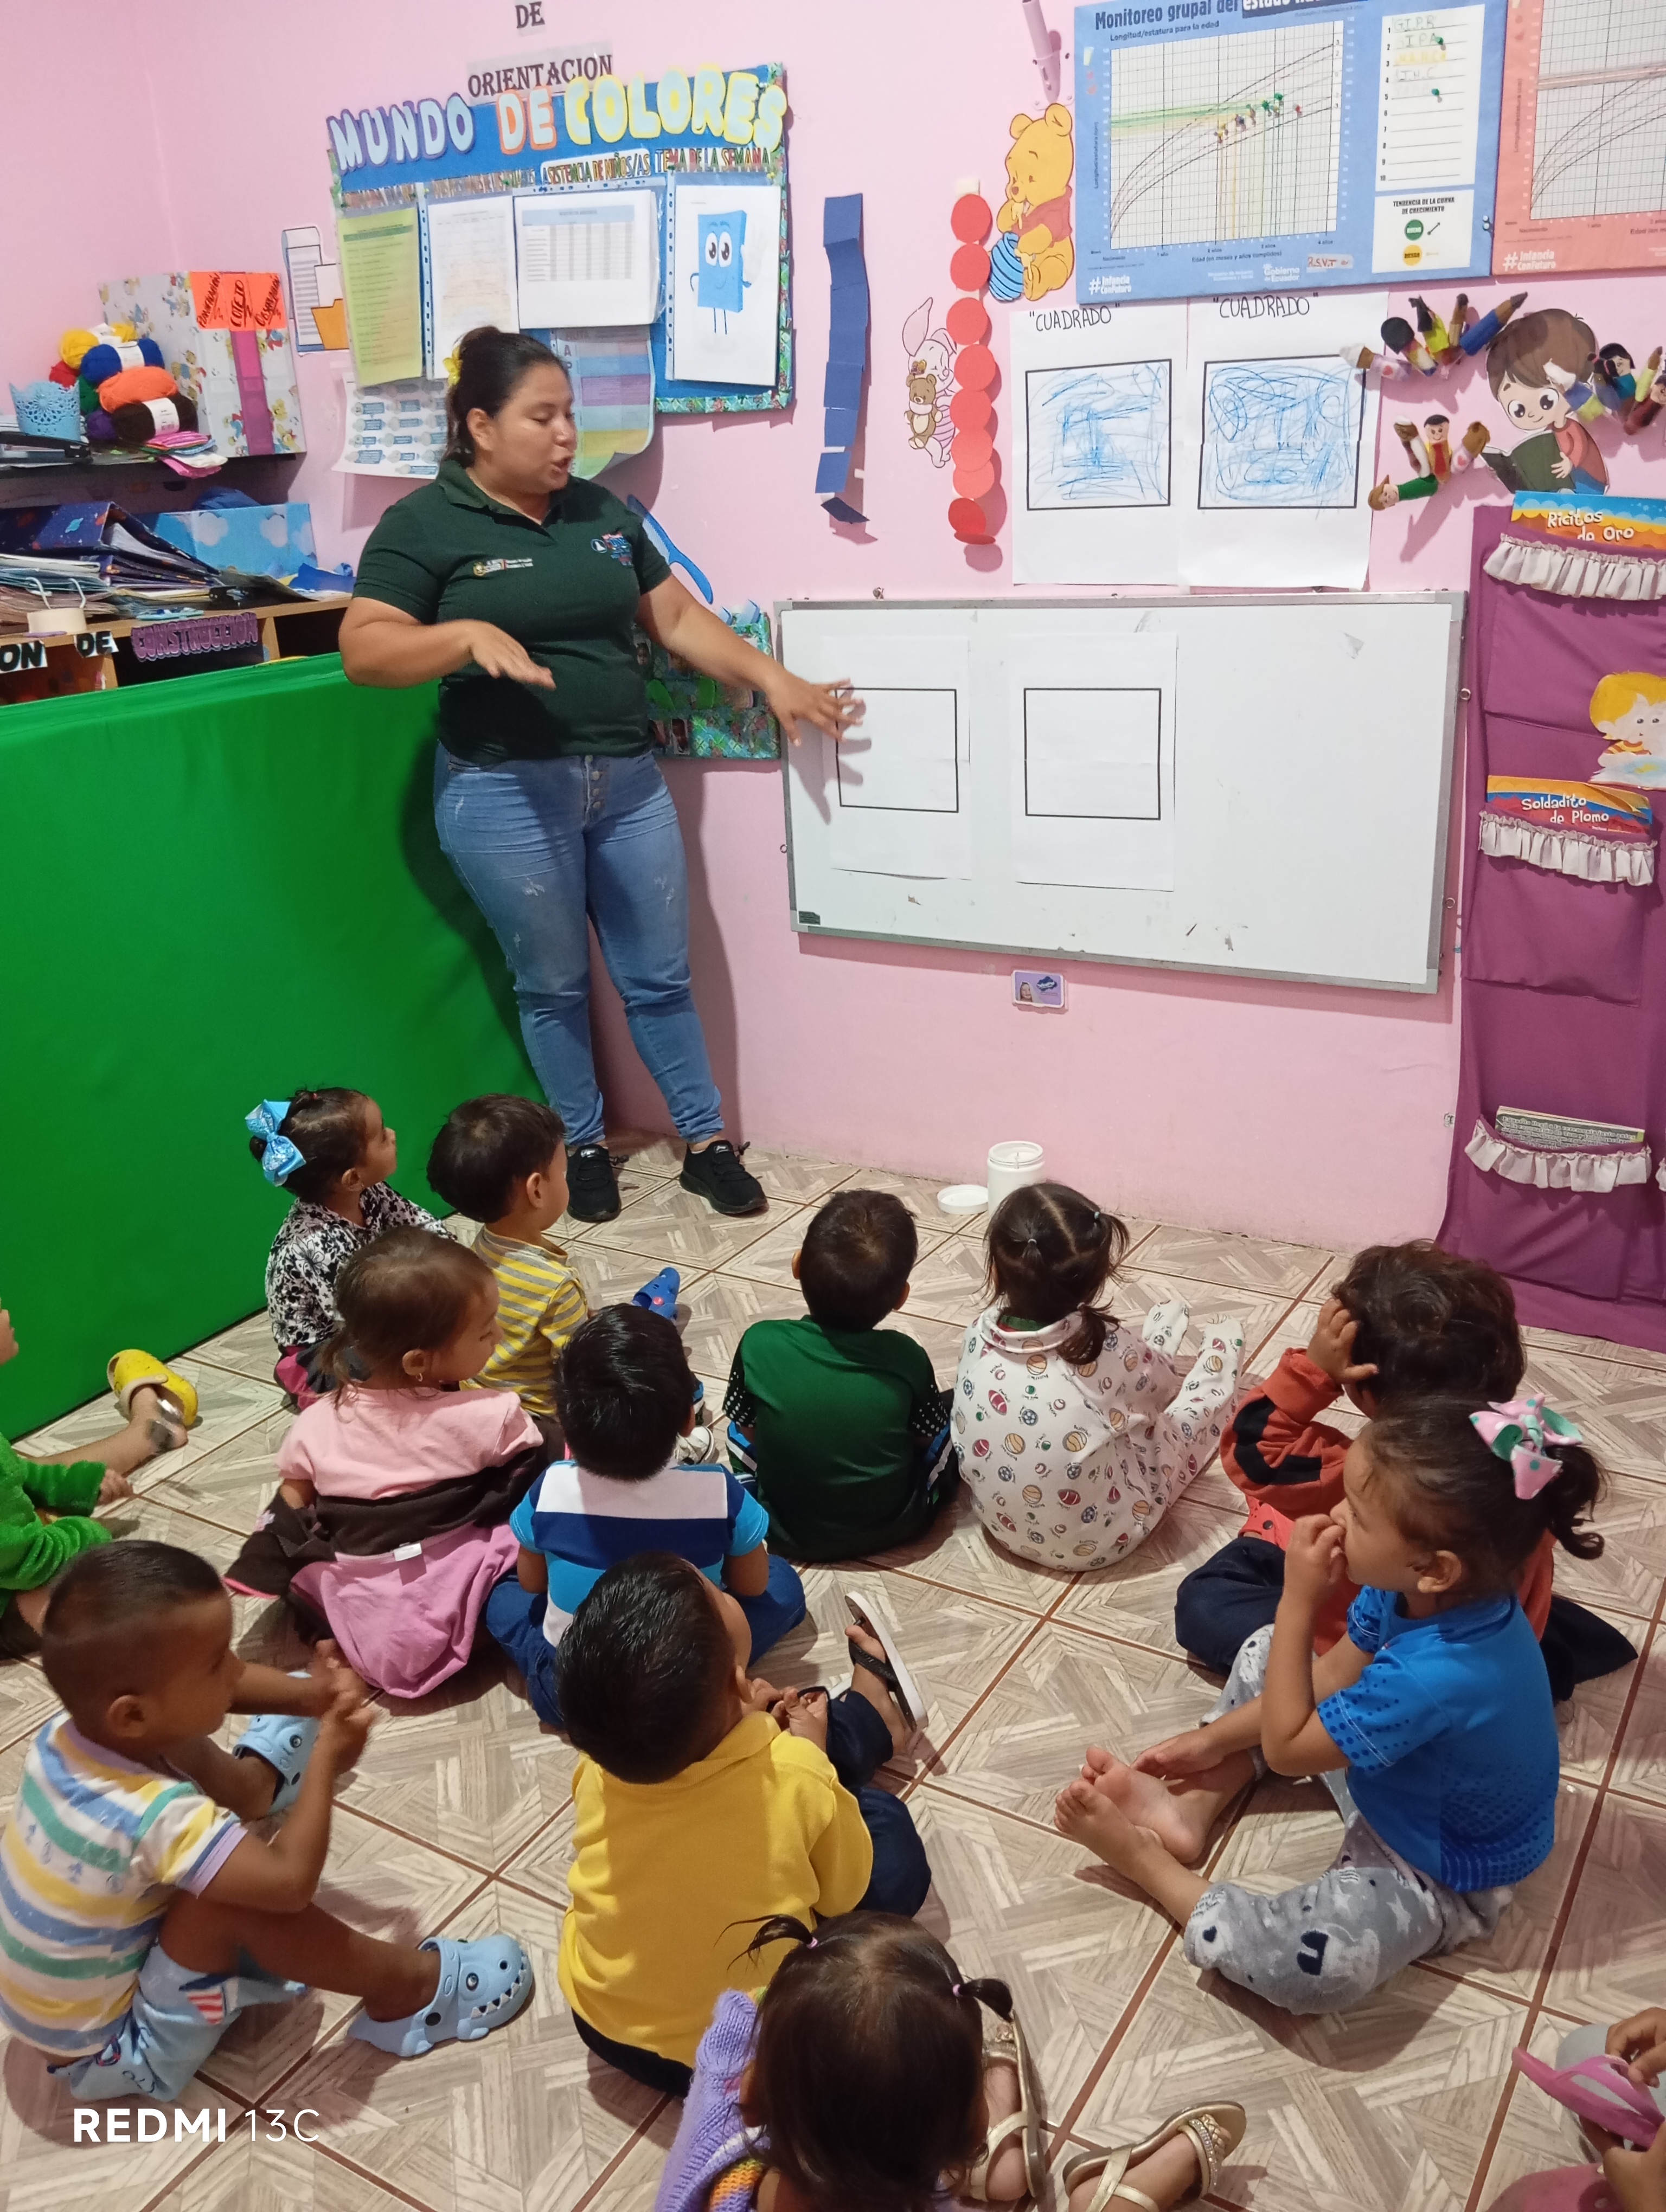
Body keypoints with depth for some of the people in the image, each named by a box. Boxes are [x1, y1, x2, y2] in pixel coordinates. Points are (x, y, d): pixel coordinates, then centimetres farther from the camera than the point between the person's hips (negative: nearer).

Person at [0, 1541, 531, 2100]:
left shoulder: (73, 1729, -16)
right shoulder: (157, 1817, -39)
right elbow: (290, 1881, -37)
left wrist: (306, 1695, -15)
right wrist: (328, 1762, -25)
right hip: (111, 2053, -8)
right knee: (235, 1897, -29)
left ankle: (266, 1774, 44)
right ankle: (407, 1987, -9)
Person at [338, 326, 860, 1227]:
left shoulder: (601, 510, 10)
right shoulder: (424, 523, -6)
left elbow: (676, 617, 15)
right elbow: (363, 651, -12)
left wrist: (772, 678, 6)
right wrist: (468, 634, -28)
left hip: (628, 781, 4)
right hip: (506, 792, -4)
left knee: (660, 976, 11)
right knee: (553, 984, 9)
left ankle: (706, 1141, 23)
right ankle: (583, 1145, 28)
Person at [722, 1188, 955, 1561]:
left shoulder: (760, 1344, -24)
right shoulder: (907, 1358, -22)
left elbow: (747, 1430, -7)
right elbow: (928, 1437, -4)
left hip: (789, 1530, 1)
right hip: (894, 1526, -1)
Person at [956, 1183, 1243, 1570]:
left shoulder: (978, 1335, -19)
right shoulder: (1108, 1349, -29)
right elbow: (1164, 1386, -5)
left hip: (1002, 1524, 4)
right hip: (1095, 1541, -4)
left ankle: (1154, 1343, 53)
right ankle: (1221, 1353, 48)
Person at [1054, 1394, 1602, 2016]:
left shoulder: (1435, 1677, -44)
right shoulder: (1418, 1592, -20)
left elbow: (1284, 1748, -27)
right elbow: (1333, 1673, 0)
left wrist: (1298, 1601, -31)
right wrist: (1215, 1738, 2)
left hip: (1442, 1875, -8)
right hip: (1394, 1769, 8)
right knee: (1266, 1653, 13)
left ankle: (1144, 1859, -10)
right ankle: (1191, 1809, 6)